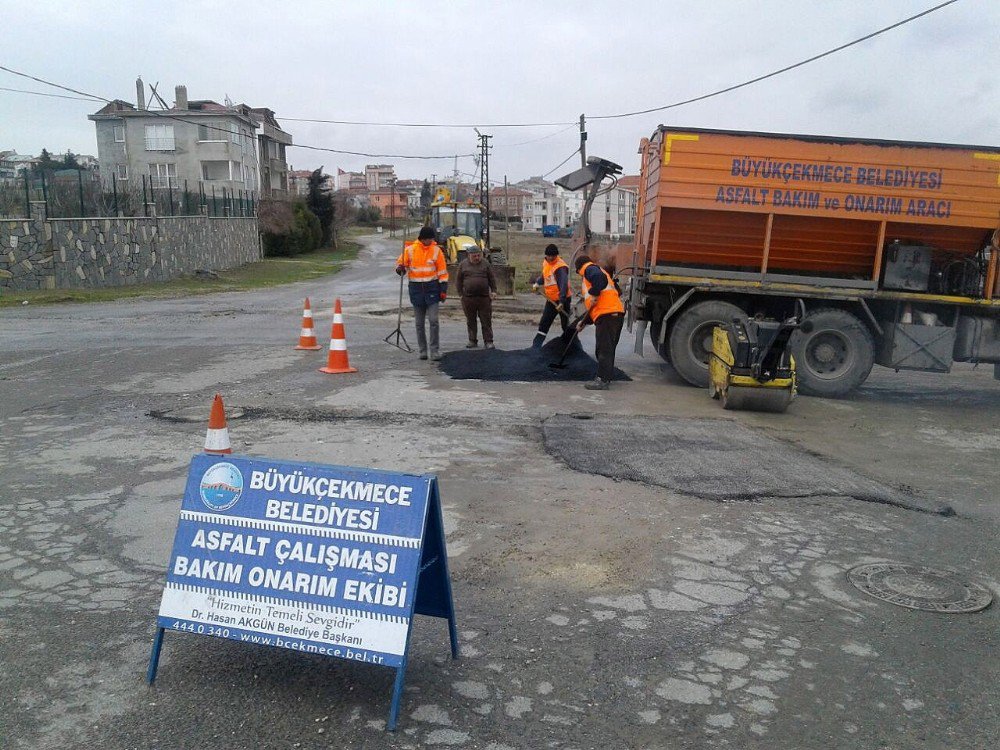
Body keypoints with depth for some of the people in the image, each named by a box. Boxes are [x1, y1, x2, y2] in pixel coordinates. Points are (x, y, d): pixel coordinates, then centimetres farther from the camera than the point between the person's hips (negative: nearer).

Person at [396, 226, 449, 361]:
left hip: (432, 288, -1)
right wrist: (400, 269, -16)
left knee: (433, 321, -9)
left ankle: (435, 351, -3)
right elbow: (400, 263, 8)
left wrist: (443, 289, -2)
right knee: (419, 323, 7)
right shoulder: (410, 249, -2)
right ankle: (422, 350, 18)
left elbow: (442, 271, 3)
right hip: (416, 290, 1)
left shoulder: (436, 250, 0)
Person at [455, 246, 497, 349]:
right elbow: (458, 280, 10)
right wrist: (460, 293, 4)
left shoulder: (485, 264, 7)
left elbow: (492, 279, 11)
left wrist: (493, 291, 1)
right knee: (471, 321, 8)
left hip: (484, 297, -1)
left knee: (486, 321, -1)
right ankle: (472, 341, 18)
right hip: (468, 298, 1)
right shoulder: (463, 265, 5)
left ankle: (488, 341, 4)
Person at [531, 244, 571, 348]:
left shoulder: (560, 266, -21)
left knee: (566, 325, 0)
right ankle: (535, 347, 15)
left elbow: (564, 285, -31)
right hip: (551, 299, 8)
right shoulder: (546, 262, 5)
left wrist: (561, 302, -39)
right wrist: (537, 283, 6)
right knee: (543, 324, 9)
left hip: (562, 299, -8)